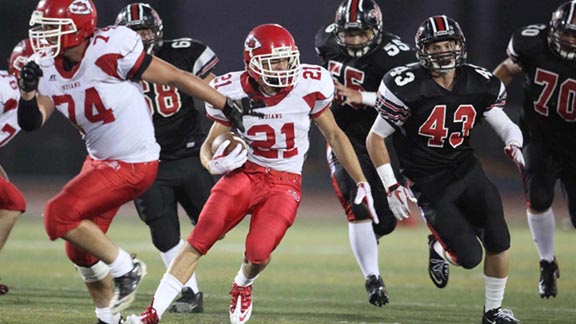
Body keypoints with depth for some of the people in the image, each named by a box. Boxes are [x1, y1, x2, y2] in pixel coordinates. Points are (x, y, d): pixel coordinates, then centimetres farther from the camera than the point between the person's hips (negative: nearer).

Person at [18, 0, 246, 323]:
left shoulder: (109, 51, -24)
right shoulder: (49, 69, -1)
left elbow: (175, 77, -17)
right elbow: (31, 122, -3)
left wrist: (228, 106, -11)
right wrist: (28, 91, -25)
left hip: (133, 164, -9)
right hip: (101, 161, 9)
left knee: (59, 215, -19)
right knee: (80, 250, 15)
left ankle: (125, 268, -1)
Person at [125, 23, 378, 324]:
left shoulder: (309, 87, -11)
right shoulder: (234, 93, -10)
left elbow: (334, 135, 4)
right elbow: (209, 145, 2)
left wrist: (362, 183, 7)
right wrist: (214, 163, -23)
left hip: (284, 183, 0)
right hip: (245, 173, 0)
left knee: (258, 253, -20)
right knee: (198, 240, -18)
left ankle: (242, 286, 18)